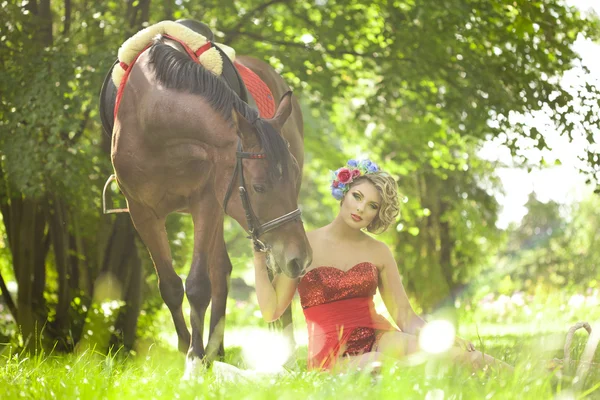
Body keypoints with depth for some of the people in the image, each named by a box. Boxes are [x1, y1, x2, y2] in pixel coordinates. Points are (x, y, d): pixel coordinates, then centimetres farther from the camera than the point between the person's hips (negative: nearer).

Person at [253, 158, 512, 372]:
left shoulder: (379, 252, 12)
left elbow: (405, 315, 7)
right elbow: (271, 311, 1)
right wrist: (259, 259, -10)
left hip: (378, 338, 3)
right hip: (331, 357, -3)